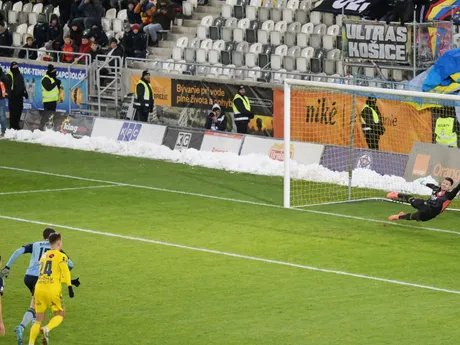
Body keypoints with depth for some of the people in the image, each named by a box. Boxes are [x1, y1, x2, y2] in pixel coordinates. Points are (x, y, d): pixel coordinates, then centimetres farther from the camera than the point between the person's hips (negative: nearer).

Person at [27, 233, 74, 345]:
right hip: (53, 289, -5)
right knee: (59, 315, 9)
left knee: (39, 318, 11)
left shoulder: (44, 256, 20)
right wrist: (70, 286, -17)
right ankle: (47, 329, -20)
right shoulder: (61, 256, 2)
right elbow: (65, 272, -12)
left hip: (39, 288, 5)